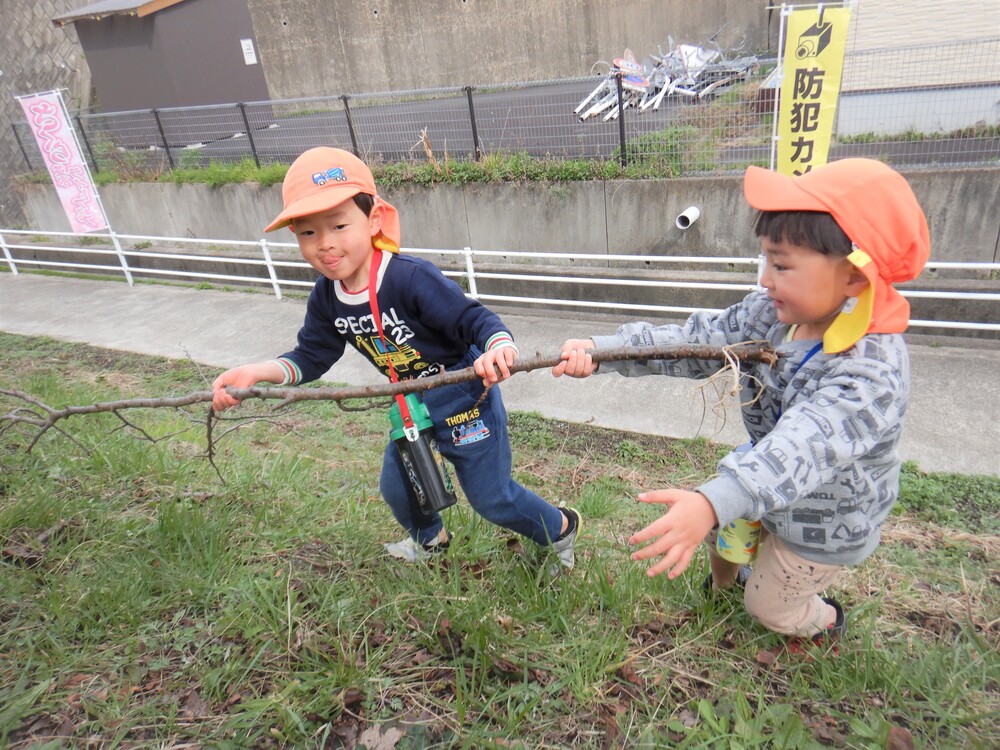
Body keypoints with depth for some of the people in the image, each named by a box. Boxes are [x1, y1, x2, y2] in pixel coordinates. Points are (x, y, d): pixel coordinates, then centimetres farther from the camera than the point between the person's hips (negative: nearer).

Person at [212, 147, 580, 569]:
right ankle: (429, 538, 56)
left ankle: (561, 528, 35)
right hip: (411, 404, 8)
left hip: (465, 399, -7)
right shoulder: (326, 299, -8)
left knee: (492, 498, 5)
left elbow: (473, 319, -29)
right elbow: (310, 357, 0)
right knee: (395, 487, 22)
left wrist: (498, 347, -51)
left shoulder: (412, 278, -31)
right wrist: (258, 372, -17)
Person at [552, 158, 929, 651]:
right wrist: (600, 350, -33)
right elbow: (695, 342, -20)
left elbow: (803, 448, -54)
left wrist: (712, 503, -70)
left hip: (824, 526, -5)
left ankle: (824, 620, 55)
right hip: (768, 489, 6)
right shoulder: (771, 313, -18)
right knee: (715, 529, 27)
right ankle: (725, 579, 63)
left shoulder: (871, 372, -40)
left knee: (768, 605, 19)